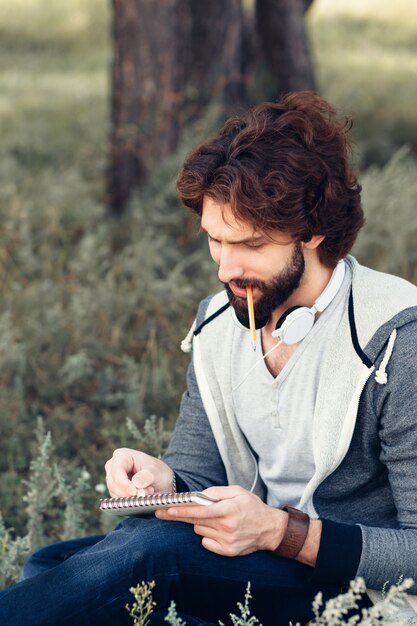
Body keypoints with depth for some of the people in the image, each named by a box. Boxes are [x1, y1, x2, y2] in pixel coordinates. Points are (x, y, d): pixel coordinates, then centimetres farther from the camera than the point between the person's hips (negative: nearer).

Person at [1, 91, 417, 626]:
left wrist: (280, 531, -28)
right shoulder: (220, 323, 5)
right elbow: (197, 474, 11)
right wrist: (162, 481, -14)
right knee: (48, 568, -16)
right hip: (260, 567, 7)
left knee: (152, 546, -31)